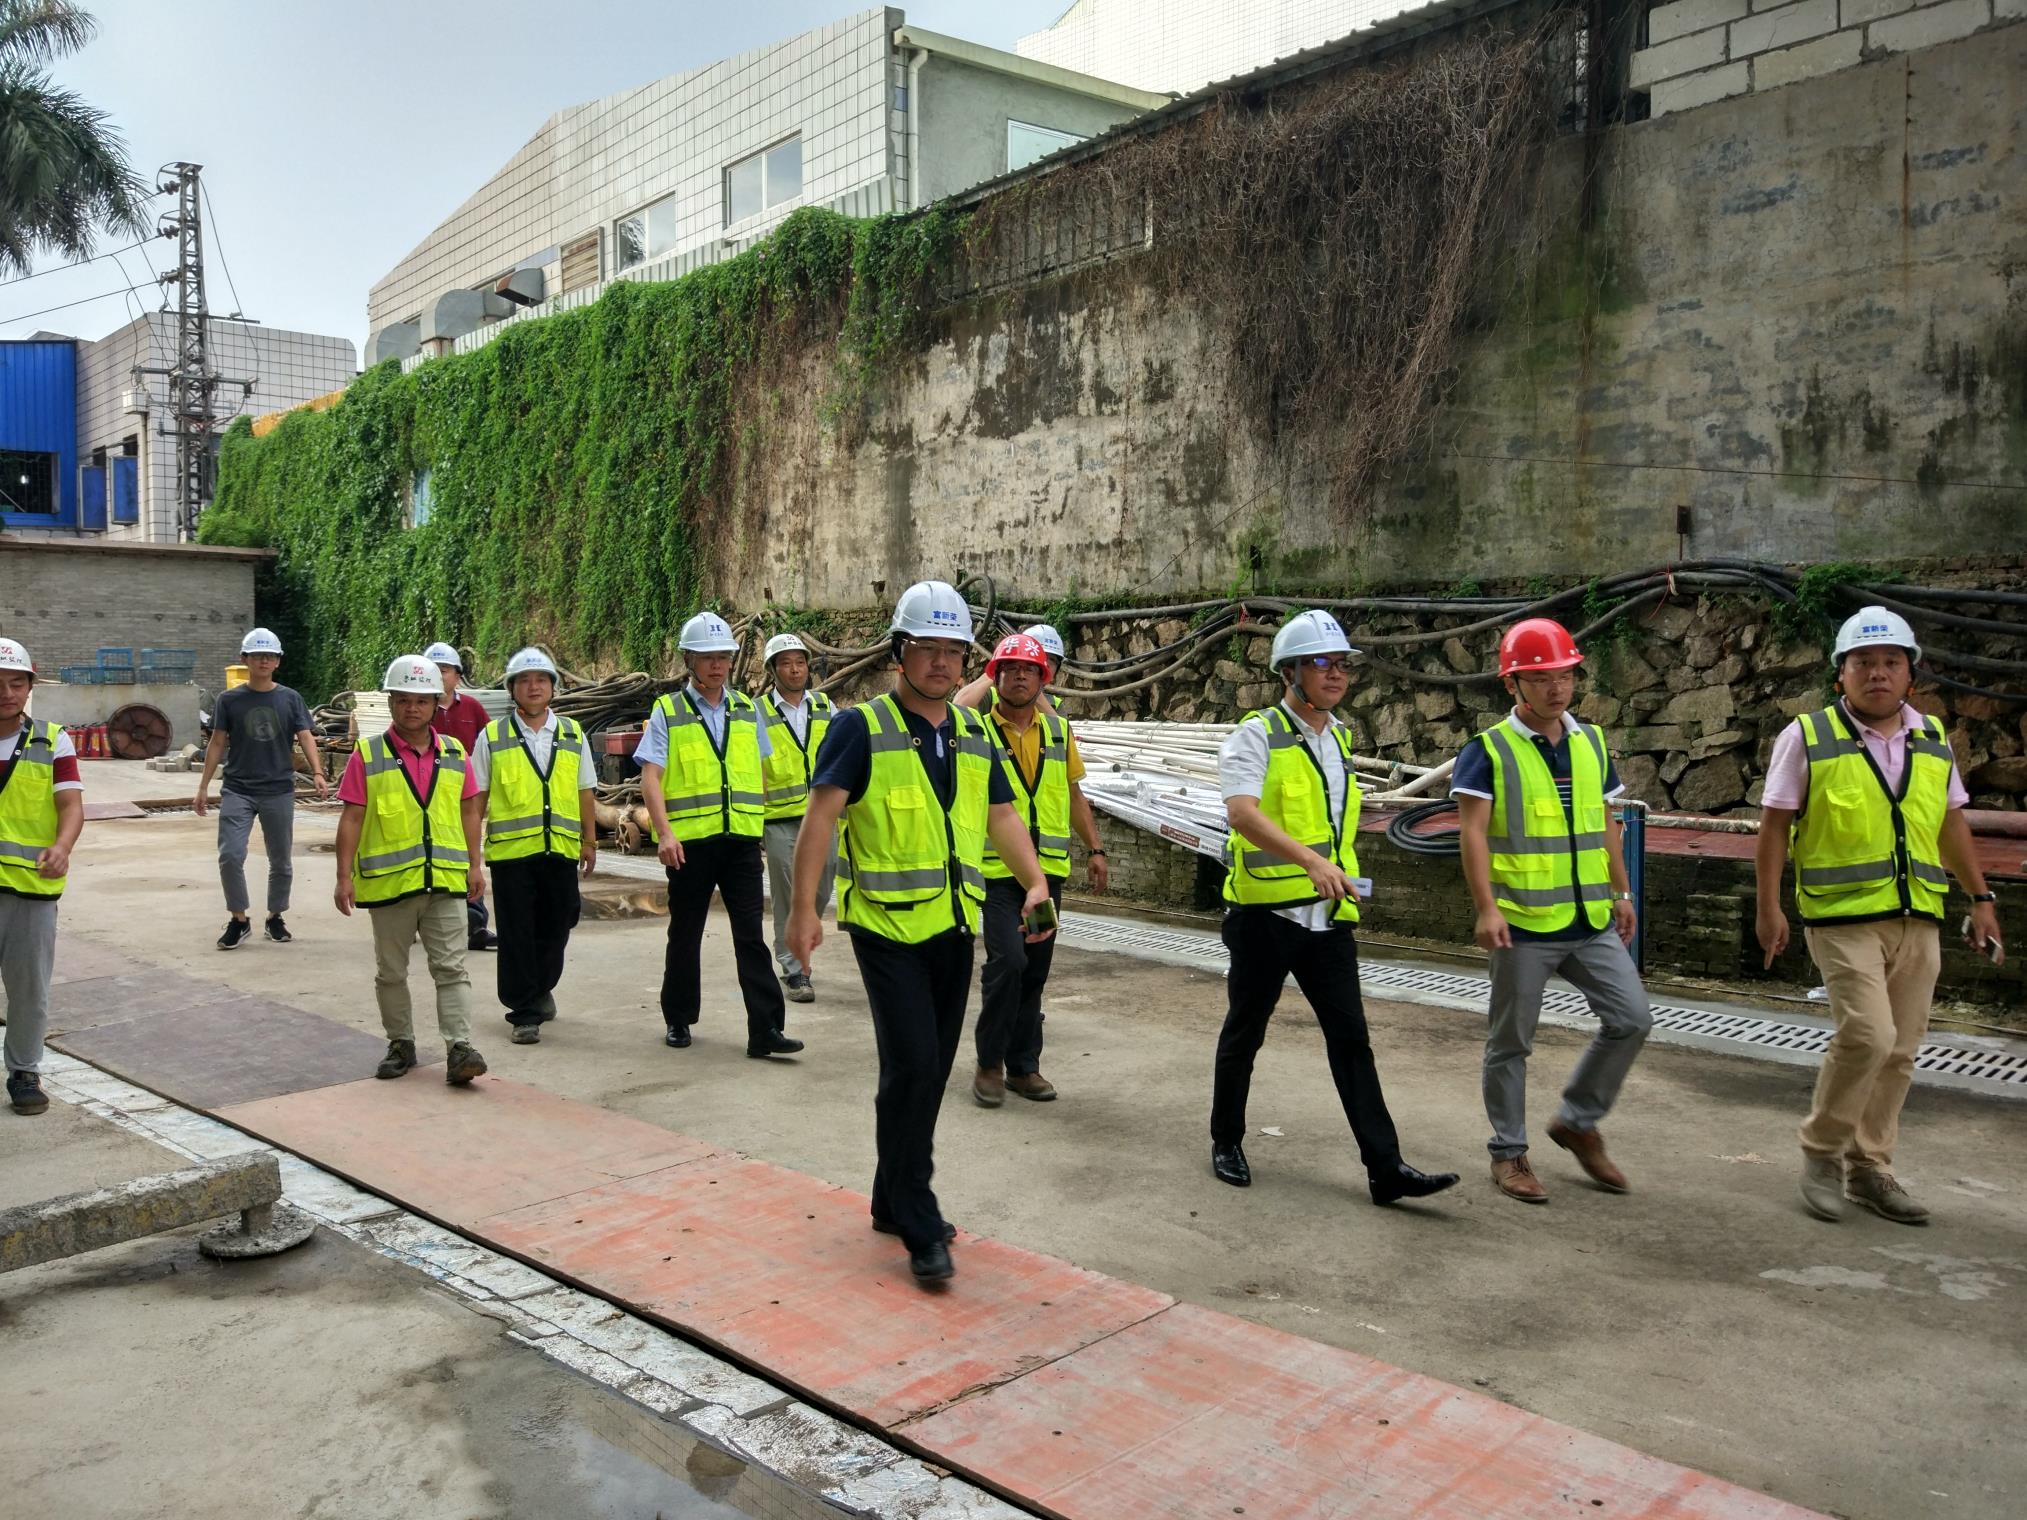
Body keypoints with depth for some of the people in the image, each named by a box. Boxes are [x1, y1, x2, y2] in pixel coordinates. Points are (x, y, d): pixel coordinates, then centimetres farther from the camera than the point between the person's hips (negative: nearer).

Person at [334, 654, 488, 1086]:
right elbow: (352, 818, -3)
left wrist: (475, 865, 8)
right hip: (388, 882, -1)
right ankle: (401, 1044, 25)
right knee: (391, 972, 12)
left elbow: (468, 811, 12)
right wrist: (345, 876, -6)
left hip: (446, 881, 1)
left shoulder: (454, 753, 7)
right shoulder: (367, 755, -2)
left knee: (452, 969, -2)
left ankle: (459, 1048, -3)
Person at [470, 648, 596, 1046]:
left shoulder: (573, 734, 10)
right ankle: (525, 1013, 9)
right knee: (516, 935, 0)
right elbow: (477, 796, 6)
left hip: (561, 849, 2)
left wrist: (590, 841, 11)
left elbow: (585, 792, 13)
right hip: (510, 850, -2)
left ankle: (540, 988, 36)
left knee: (555, 930, 11)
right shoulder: (492, 737, 4)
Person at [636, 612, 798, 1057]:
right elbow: (651, 777, -6)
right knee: (685, 935, 11)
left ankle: (765, 1029, -2)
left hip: (741, 838, 2)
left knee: (751, 935, -2)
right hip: (689, 840, -2)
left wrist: (759, 823, 13)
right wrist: (664, 833, -17)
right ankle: (678, 1020, 27)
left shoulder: (747, 710, 11)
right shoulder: (668, 711, 1)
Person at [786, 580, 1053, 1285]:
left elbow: (1001, 814, 17)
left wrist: (1036, 881, 2)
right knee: (912, 1066, -11)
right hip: (887, 925, -6)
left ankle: (894, 1201, 29)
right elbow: (821, 815, -13)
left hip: (954, 927, 6)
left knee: (930, 1070, 13)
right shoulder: (862, 726, -8)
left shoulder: (974, 734, 11)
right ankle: (920, 1227, 0)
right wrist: (803, 910, -18)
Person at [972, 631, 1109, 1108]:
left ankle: (1023, 1065, 22)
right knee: (1008, 960, -15)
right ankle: (989, 1064, 4)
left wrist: (1095, 848, 11)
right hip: (995, 869, -5)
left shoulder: (1059, 730, 10)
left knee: (1035, 970, 10)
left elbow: (1074, 794, 17)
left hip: (1048, 869, 5)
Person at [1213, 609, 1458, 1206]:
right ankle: (1226, 1143, 26)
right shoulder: (1256, 734, -10)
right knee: (1244, 1030, 9)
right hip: (1264, 911, -5)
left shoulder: (1338, 739, 13)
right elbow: (1242, 811, -26)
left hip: (1328, 915, 6)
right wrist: (1310, 860, -38)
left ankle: (1384, 1167, 3)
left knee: (1351, 1039, 2)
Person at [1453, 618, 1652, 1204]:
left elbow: (1605, 825, 18)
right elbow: (1472, 832, -14)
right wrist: (1486, 908, -21)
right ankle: (1509, 1153, 20)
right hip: (1523, 924, -5)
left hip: (1591, 921, 5)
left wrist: (1621, 894, 17)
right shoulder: (1489, 750, -8)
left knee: (1631, 1019, 2)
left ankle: (1577, 1121, 21)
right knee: (1511, 1042, 5)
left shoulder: (1591, 742, 10)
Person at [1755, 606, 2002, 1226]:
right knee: (1868, 1035, -17)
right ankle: (1822, 1150, 4)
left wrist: (1981, 899, 16)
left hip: (1918, 920, 5)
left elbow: (1952, 824, 19)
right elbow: (1775, 825, -3)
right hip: (1843, 918, -5)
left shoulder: (1932, 739, 11)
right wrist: (1768, 906, -8)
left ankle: (1869, 1168, 21)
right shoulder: (1807, 737, -4)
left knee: (1898, 1051, 7)